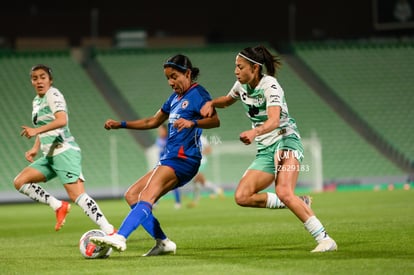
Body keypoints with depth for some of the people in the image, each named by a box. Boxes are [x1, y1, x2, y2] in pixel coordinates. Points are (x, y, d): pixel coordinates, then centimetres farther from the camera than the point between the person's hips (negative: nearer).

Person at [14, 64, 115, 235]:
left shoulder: (53, 94, -7)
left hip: (64, 151, -9)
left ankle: (110, 232, -22)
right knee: (20, 182, -1)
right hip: (50, 155, 9)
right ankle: (59, 206, 2)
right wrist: (35, 149, 16)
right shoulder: (37, 101, 19)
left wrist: (36, 130, -32)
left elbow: (62, 120, -24)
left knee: (76, 195, -19)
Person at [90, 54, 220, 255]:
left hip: (183, 159, -10)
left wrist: (192, 123, -40)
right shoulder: (175, 97, 21)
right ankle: (163, 242, 0)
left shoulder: (197, 93, -6)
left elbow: (215, 120, -22)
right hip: (169, 160, 10)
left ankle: (119, 238, -41)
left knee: (146, 197, -26)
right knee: (131, 195, 6)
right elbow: (153, 121, 32)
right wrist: (121, 124, 26)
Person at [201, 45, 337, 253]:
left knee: (283, 192, -31)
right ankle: (298, 204, 6)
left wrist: (255, 132, -52)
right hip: (265, 150, 8)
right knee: (242, 197, -6)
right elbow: (227, 100, 30)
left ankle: (324, 239, -28)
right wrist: (211, 103, 8)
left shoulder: (269, 86, -16)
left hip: (286, 140, -8)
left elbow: (274, 120, -32)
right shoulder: (242, 86, 7)